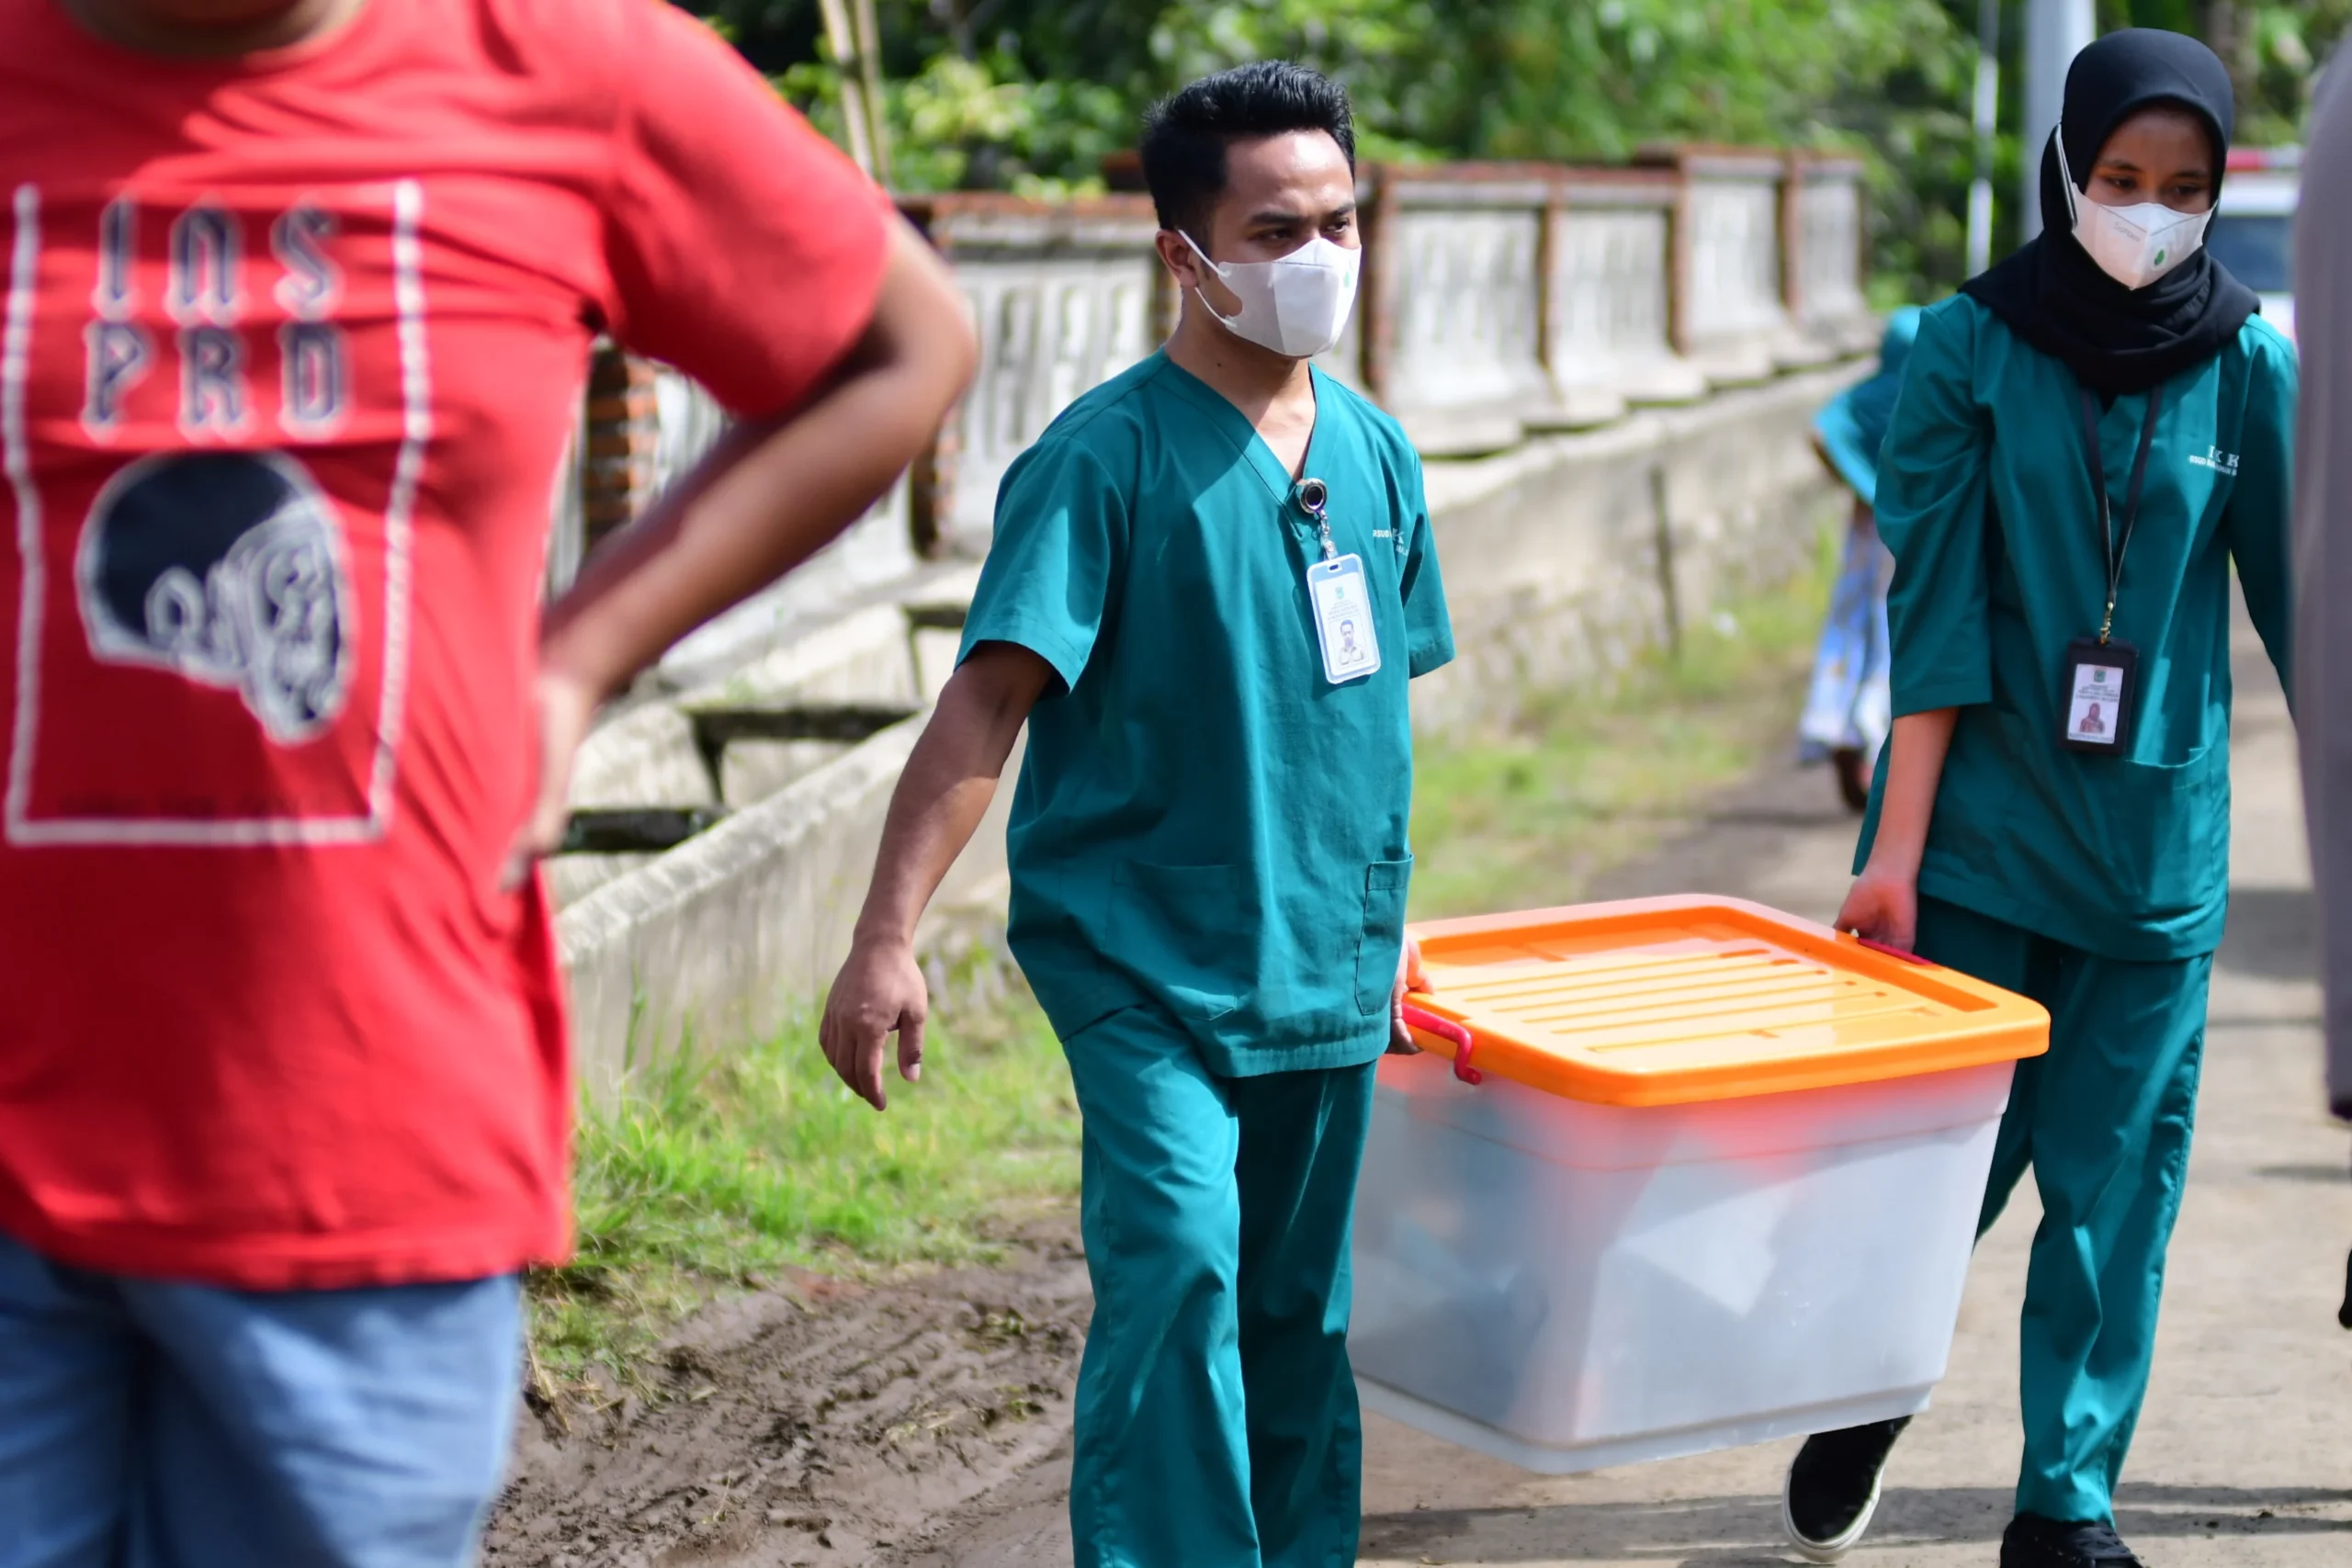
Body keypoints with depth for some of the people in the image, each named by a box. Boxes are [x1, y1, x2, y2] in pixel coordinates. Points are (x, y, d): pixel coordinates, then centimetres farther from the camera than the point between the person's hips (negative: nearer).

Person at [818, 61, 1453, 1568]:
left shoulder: (1373, 454, 8)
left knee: (1297, 1320, 12)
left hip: (1324, 971, 6)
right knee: (1176, 1270, -20)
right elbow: (991, 702, -17)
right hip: (1146, 954, -6)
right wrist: (888, 939, -24)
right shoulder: (1110, 455, -11)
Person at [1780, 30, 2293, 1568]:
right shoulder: (1970, 349, -4)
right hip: (1979, 831, -1)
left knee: (2116, 1183, 5)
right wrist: (1896, 844, -10)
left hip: (2160, 848, 1)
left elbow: (2299, 605, 3)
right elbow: (1935, 618, -7)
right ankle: (1865, 1404, 31)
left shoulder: (2250, 367, -1)